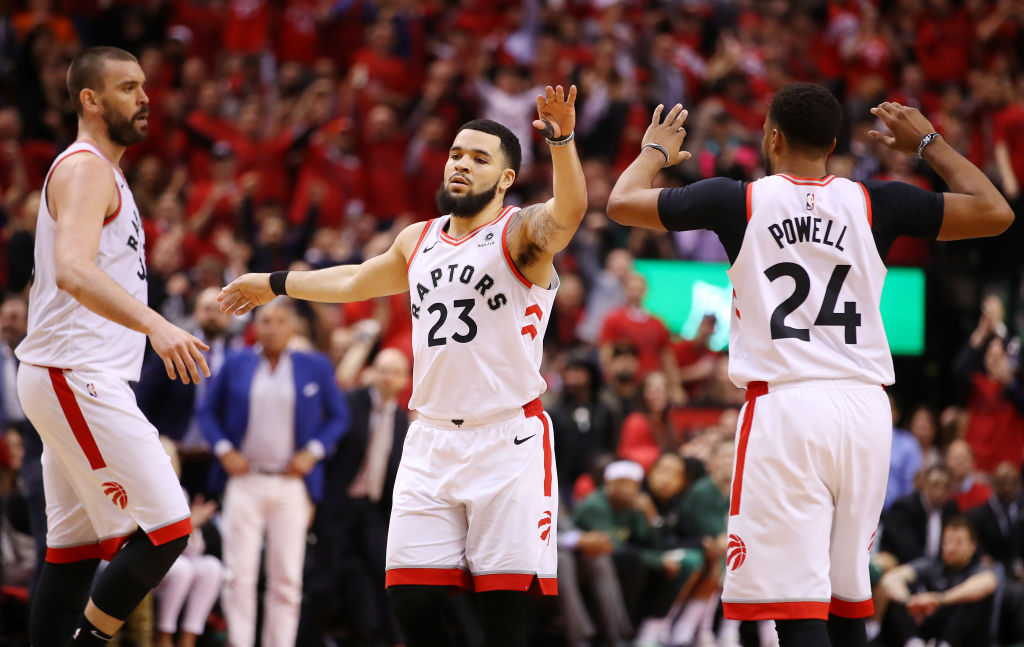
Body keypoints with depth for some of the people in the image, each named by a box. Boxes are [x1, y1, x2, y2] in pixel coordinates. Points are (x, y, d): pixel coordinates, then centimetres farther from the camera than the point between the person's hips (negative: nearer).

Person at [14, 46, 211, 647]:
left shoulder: (101, 171, 21)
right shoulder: (86, 169, -12)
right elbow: (73, 270, -29)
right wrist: (155, 324, -42)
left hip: (78, 379, 11)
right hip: (77, 377, -11)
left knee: (76, 547, 8)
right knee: (166, 526, -14)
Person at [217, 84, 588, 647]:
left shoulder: (521, 233, -3)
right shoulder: (418, 241, 17)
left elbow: (568, 212, -26)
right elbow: (355, 282, 37)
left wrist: (562, 142, -45)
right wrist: (274, 284, 47)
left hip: (507, 442, -5)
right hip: (431, 442, 6)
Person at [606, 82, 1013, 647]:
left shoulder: (738, 201, 1)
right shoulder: (876, 203, 5)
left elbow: (622, 203, 10)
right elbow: (995, 213, 11)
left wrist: (656, 151, 30)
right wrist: (929, 144, 24)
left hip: (785, 405, -4)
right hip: (864, 409, 4)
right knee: (847, 598, 15)